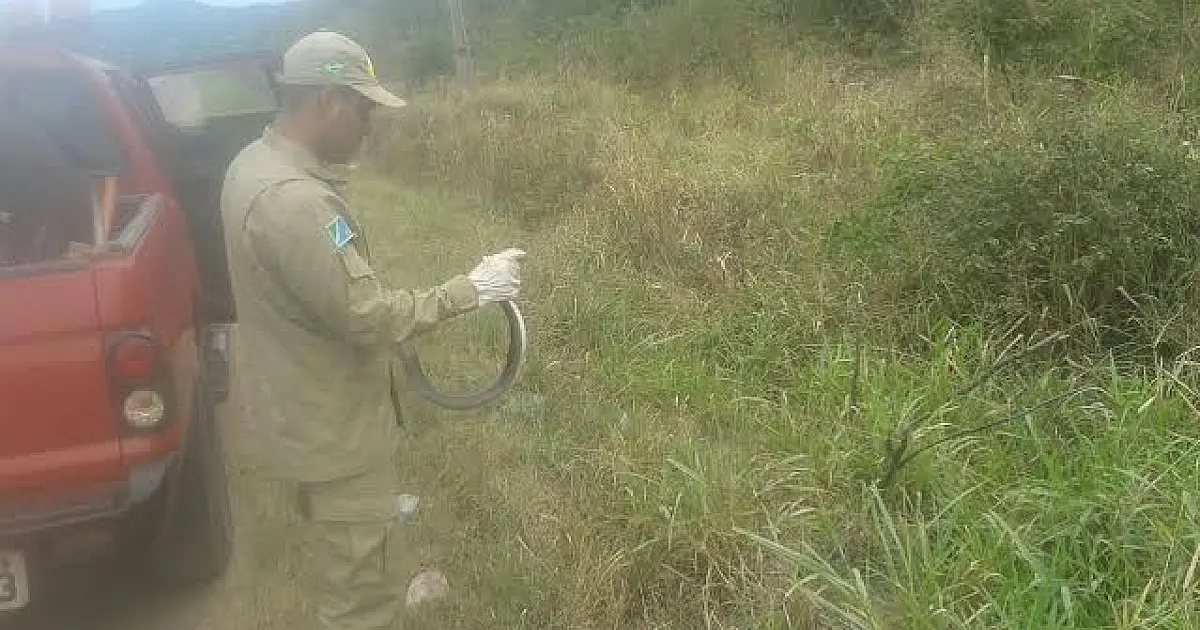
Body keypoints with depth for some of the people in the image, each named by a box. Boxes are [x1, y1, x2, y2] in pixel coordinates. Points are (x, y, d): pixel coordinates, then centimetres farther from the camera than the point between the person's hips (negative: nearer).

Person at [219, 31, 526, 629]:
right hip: (331, 423, -10)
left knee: (344, 555, 34)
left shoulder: (256, 162, 3)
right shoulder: (292, 199, -32)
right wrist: (471, 289, -20)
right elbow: (366, 316, -29)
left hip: (306, 406, 11)